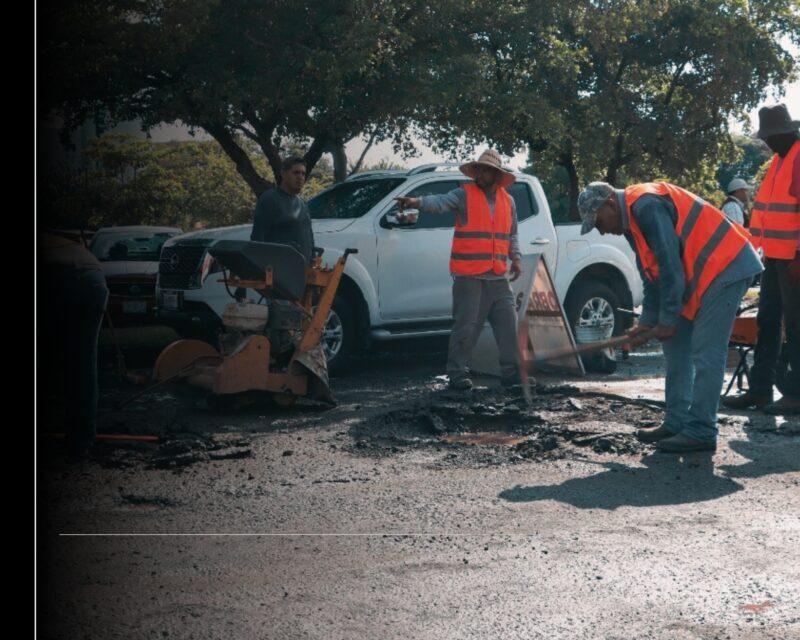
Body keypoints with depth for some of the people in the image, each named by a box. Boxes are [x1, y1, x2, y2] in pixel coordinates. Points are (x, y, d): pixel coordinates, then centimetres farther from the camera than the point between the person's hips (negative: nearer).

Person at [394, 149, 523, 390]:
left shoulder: (508, 201, 14)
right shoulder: (464, 195, -3)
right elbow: (440, 202, -21)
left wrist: (515, 257, 9)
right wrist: (417, 202, -40)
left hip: (498, 278, 5)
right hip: (469, 277, -5)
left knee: (509, 325, 7)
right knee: (465, 328, -4)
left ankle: (511, 372, 18)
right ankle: (457, 374, 6)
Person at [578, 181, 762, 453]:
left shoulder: (646, 206, -21)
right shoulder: (632, 219, 12)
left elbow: (670, 266, -22)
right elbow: (651, 273, 16)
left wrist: (668, 320, -15)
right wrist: (647, 322, 10)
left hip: (725, 266, -11)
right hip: (700, 274, 11)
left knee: (705, 353, -12)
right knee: (677, 347, 11)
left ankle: (700, 433, -10)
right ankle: (676, 423, 16)